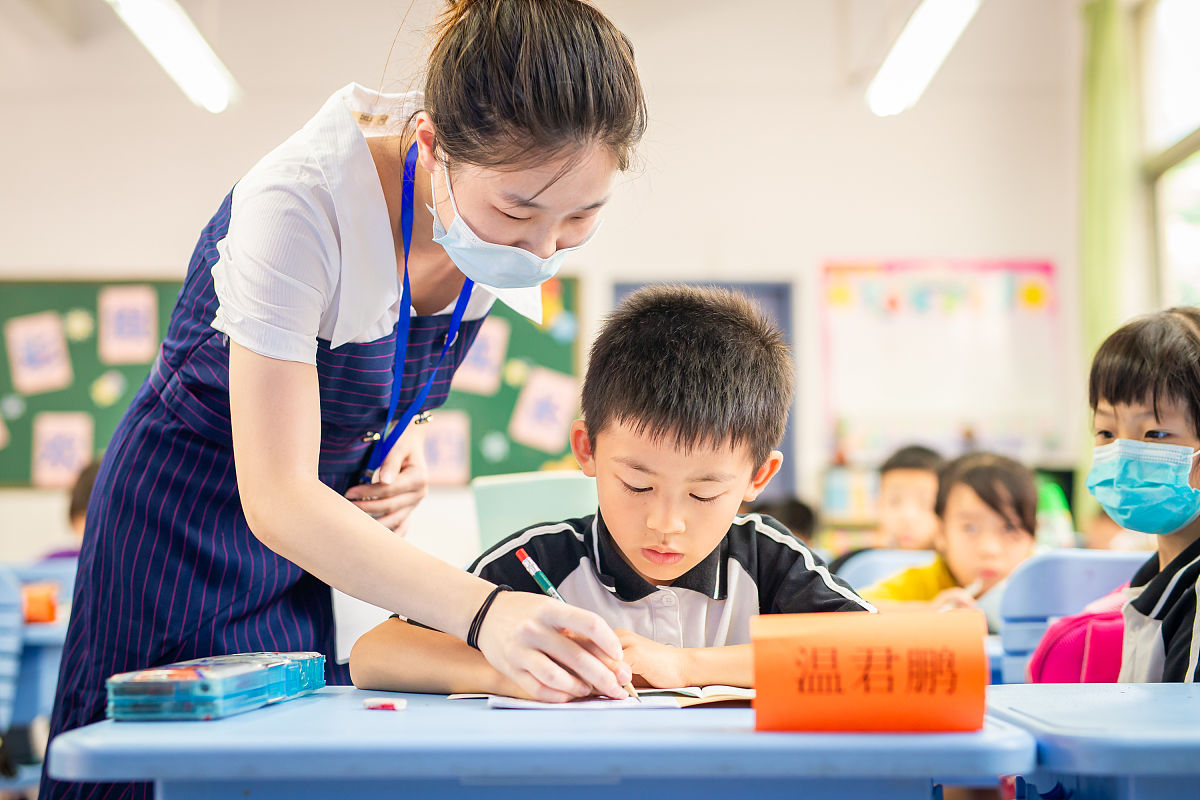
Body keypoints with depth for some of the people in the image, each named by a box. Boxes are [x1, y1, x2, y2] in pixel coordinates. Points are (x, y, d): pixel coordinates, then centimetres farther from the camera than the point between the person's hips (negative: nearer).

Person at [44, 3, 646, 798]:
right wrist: (484, 611, -47)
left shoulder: (522, 187, -14)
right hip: (195, 516, -5)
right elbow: (276, 500, -35)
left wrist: (403, 435, -11)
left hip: (329, 518, 5)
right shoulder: (299, 202, -34)